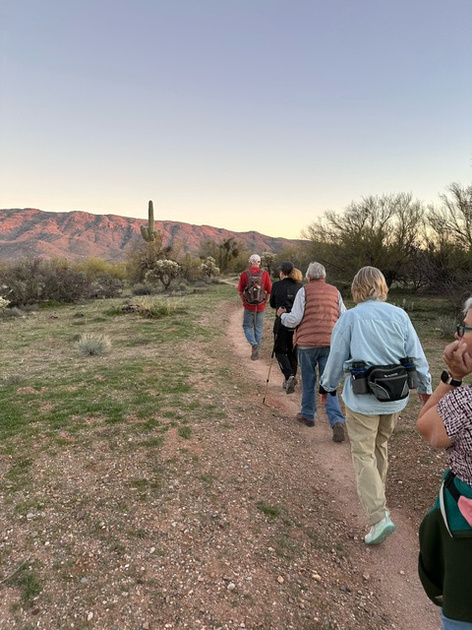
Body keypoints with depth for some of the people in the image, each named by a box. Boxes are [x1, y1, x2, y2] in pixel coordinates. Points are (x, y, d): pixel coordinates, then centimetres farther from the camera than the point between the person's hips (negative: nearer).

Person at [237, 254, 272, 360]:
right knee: (258, 328, 12)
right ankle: (257, 352, 17)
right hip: (261, 307, 2)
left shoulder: (244, 274, -7)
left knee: (247, 327, 13)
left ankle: (254, 344, -10)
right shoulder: (265, 273, -5)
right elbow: (269, 290, -2)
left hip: (249, 306, -2)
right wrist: (265, 301, 11)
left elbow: (240, 291, -2)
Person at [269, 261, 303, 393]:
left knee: (280, 351, 9)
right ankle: (290, 380, 22)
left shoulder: (277, 285, -6)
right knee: (293, 352, 15)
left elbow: (272, 304, 7)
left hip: (282, 323, -3)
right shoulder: (299, 287, 1)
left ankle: (289, 376, -12)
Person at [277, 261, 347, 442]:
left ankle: (307, 415, 29)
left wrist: (282, 314, 11)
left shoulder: (304, 291, -4)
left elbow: (294, 319, -9)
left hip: (307, 342, -2)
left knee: (308, 381, 14)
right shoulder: (335, 291, 8)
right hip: (330, 342, 3)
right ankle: (337, 421, -7)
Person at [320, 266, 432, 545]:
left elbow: (337, 358, -4)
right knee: (381, 446, 24)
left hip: (363, 399, -4)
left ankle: (379, 517, -1)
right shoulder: (400, 315, -3)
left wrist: (327, 387, 12)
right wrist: (425, 387, 17)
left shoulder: (350, 318, -11)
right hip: (396, 397, 4)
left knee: (364, 454, 7)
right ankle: (376, 494, 43)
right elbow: (417, 356, 2)